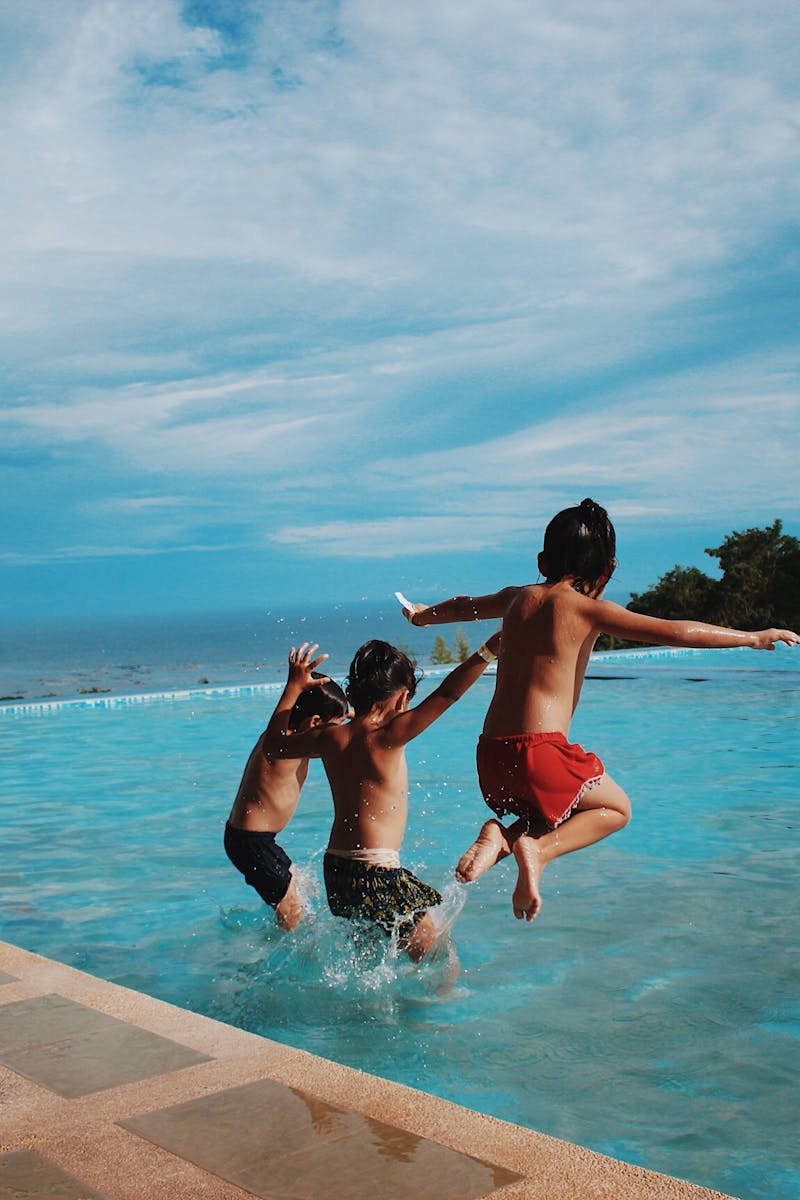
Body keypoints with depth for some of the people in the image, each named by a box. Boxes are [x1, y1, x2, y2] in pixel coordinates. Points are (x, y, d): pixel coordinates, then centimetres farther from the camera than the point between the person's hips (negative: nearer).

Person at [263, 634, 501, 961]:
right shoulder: (387, 737, -13)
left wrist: (295, 687, 27)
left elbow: (273, 744, 21)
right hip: (376, 873, -7)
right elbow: (445, 695, -19)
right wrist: (490, 648, -19)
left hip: (335, 870, 7)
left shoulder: (329, 738, 4)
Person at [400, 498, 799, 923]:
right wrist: (751, 638, 1)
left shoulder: (518, 598, 14)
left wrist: (424, 614, 55)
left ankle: (500, 835, 2)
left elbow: (463, 606, 35)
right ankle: (538, 849, -5)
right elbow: (677, 633, -9)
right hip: (540, 750, -6)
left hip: (490, 754, 6)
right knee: (616, 808, 19)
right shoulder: (589, 609, -4)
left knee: (551, 810, 31)